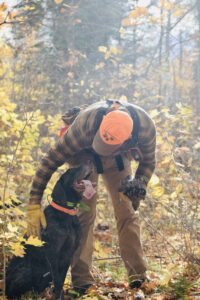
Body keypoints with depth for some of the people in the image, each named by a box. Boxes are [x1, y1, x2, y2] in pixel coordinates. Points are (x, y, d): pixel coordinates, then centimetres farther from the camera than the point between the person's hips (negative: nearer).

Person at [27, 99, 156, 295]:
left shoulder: (145, 127, -37)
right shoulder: (84, 126, -44)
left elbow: (148, 162, -13)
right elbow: (51, 160, -36)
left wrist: (138, 187, -28)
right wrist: (34, 204, -38)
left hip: (118, 160, 2)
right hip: (85, 157, -2)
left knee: (127, 213, -5)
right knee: (85, 213, -11)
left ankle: (137, 275, -1)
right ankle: (81, 280, -7)